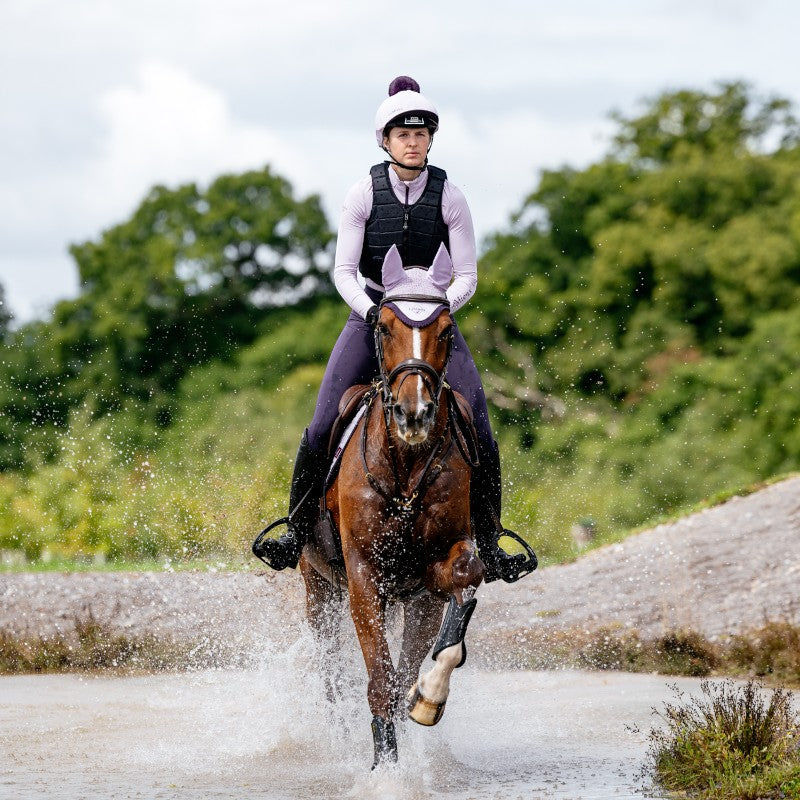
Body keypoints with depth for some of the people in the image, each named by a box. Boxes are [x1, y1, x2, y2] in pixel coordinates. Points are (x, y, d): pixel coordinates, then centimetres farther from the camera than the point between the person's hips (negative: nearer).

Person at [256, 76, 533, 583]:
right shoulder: (365, 193, -6)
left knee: (479, 434, -14)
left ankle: (488, 541, 0)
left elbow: (467, 277, -4)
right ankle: (298, 529, 0)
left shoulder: (449, 198, -5)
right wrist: (372, 311, -22)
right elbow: (344, 271, -5)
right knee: (322, 428, -16)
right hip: (372, 312, 0)